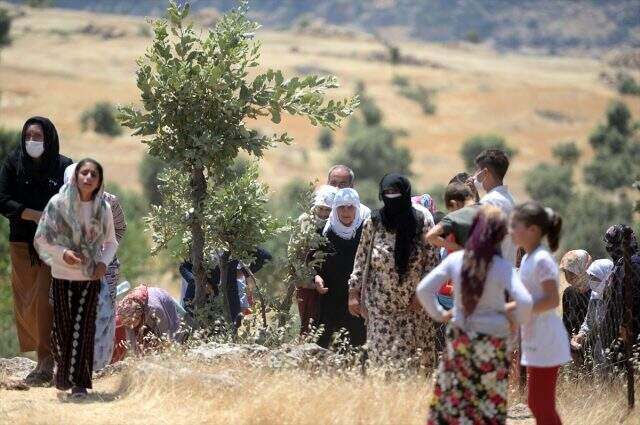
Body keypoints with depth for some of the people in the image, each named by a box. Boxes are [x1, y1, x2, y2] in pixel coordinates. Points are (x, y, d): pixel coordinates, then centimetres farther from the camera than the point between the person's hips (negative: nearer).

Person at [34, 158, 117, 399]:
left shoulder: (103, 209, -1)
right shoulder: (59, 203, -8)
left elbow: (111, 242, 10)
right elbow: (41, 238, -5)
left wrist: (104, 262, -9)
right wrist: (62, 253, -21)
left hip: (90, 277, 1)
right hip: (63, 276, -1)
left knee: (83, 328, -5)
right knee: (63, 326, 5)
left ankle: (79, 382, -1)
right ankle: (63, 371, 29)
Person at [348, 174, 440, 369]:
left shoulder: (423, 224, -4)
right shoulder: (372, 224, 0)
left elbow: (432, 261, -1)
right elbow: (360, 260, 6)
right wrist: (354, 294, 3)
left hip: (414, 304, -1)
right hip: (380, 306, 1)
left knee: (415, 357, -1)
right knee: (381, 353, -3)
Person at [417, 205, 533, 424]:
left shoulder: (455, 260, -6)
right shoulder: (502, 267, -14)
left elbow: (423, 290, -9)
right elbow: (525, 301, -24)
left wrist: (439, 313, 6)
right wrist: (516, 320, -4)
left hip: (459, 339, 3)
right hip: (491, 344, -3)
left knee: (450, 398, 13)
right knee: (490, 404, 8)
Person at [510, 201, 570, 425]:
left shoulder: (541, 260, -17)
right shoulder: (528, 258, 12)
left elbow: (552, 300, -23)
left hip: (545, 342, -10)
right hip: (535, 340, 10)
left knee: (542, 406, -5)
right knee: (537, 403, 14)